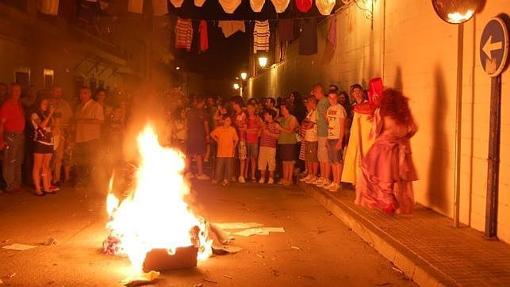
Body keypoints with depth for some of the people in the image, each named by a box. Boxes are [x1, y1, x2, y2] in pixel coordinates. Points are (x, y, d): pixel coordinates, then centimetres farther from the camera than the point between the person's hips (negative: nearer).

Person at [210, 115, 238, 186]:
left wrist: (234, 147, 0)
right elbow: (212, 134, 10)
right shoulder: (219, 129, -1)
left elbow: (236, 139, 4)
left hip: (230, 152, 0)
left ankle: (226, 179, 9)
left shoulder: (233, 129, -1)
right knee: (219, 165, 2)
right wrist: (217, 140, 5)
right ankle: (217, 179, 12)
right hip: (221, 151, 0)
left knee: (229, 166, 1)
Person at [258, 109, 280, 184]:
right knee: (262, 162, 5)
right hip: (262, 146, 5)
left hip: (271, 147, -5)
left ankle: (271, 178, 9)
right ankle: (262, 177, 15)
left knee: (271, 162, -1)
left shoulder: (276, 125, -2)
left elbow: (278, 136, -9)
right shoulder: (263, 124, 13)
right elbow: (259, 134, 16)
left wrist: (269, 133, -14)